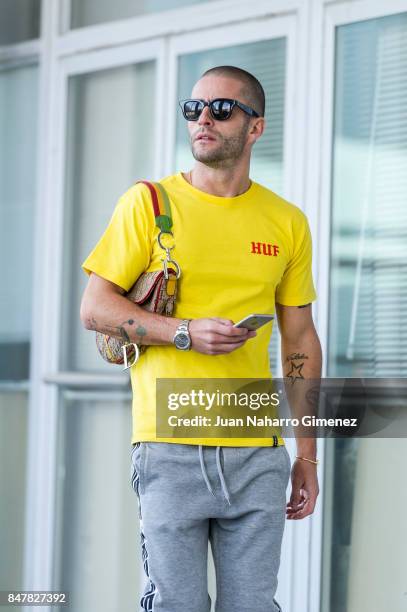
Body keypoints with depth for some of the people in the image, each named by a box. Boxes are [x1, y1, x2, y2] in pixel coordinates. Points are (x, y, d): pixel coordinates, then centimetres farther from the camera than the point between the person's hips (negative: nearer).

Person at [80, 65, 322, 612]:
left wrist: (307, 454, 10)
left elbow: (301, 341, 14)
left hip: (257, 452, 3)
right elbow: (94, 308, 0)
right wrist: (186, 333, -15)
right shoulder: (148, 202, 2)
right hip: (170, 450, -2)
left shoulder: (288, 223, 10)